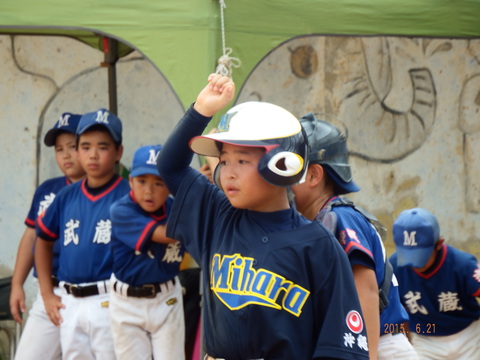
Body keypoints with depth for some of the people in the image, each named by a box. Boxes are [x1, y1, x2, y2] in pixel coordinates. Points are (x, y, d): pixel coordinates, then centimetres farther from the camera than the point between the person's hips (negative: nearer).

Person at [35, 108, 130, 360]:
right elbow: (43, 240, 20)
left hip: (109, 302, -5)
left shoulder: (128, 195, -8)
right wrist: (47, 294, 15)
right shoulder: (67, 197, 7)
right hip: (69, 304, 5)